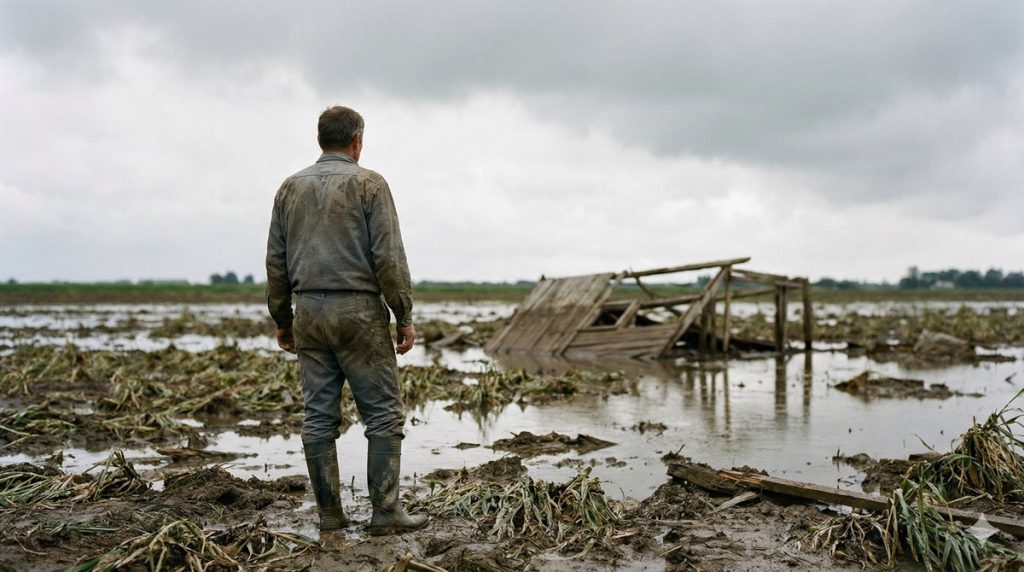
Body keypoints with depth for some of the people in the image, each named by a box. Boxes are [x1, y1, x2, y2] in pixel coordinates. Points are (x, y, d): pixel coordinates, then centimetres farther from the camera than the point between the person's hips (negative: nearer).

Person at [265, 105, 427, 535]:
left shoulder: (290, 188, 12)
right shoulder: (368, 184, -3)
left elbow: (276, 261, 12)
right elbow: (389, 257, -9)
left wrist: (282, 319, 19)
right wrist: (404, 316, -3)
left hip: (309, 311, 5)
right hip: (358, 310, -5)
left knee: (319, 416, 7)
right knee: (384, 413, 0)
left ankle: (329, 513, 12)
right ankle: (385, 512, -1)